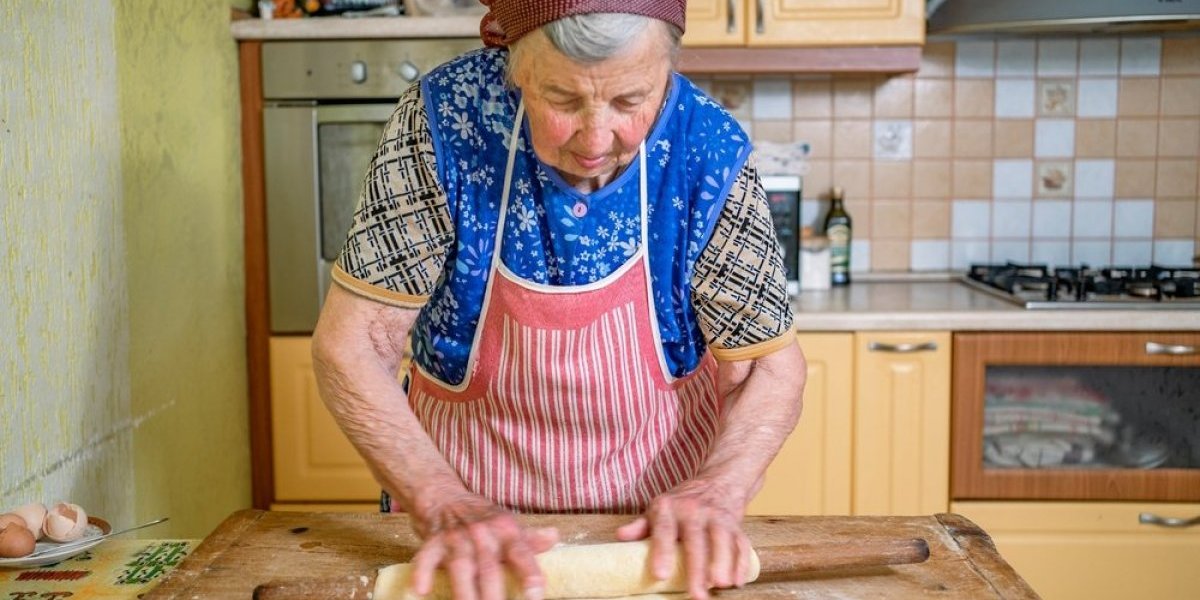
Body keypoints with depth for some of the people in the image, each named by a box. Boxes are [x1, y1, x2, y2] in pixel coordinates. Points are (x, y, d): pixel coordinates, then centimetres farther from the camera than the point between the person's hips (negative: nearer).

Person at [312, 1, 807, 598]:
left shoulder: (710, 152, -22)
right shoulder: (443, 118, -24)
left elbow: (773, 366, -13)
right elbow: (349, 345, -20)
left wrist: (715, 495, -31)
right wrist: (444, 505, -32)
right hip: (467, 481, -1)